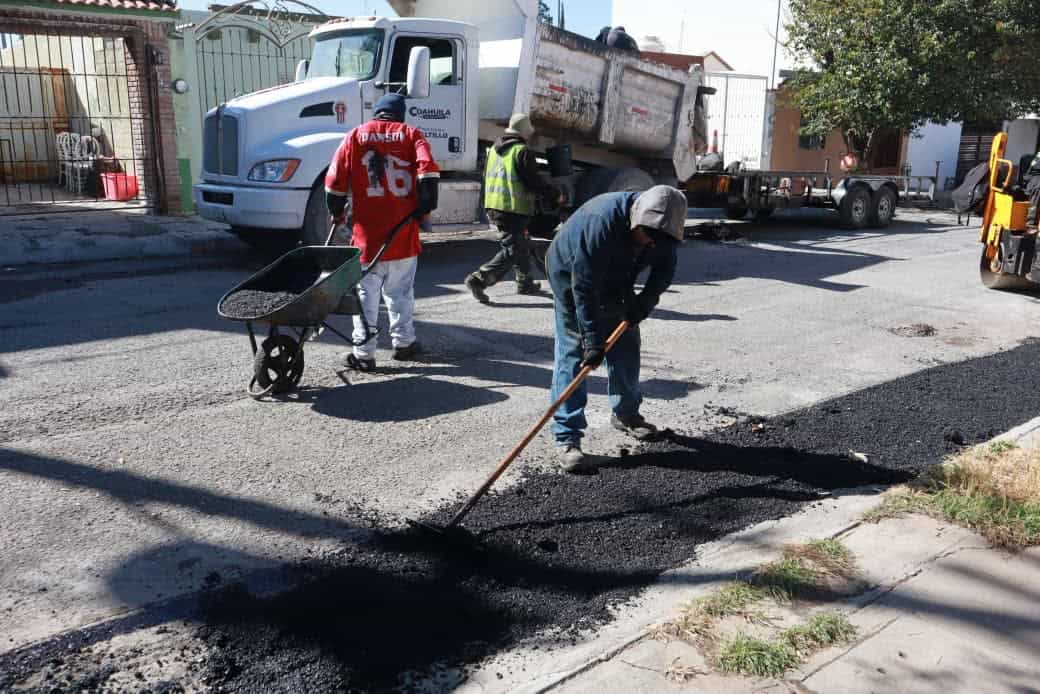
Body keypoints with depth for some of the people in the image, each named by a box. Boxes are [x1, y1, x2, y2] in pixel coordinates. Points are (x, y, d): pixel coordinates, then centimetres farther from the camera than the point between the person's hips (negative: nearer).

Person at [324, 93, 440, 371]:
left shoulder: (356, 135, 5)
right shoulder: (411, 134, 5)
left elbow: (335, 180, 0)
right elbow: (428, 170, -12)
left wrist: (337, 212, 14)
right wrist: (425, 207, -4)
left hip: (366, 232, -1)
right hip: (403, 232, 1)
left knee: (365, 293, 5)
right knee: (400, 291, 15)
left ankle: (364, 353, 5)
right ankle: (403, 342, 25)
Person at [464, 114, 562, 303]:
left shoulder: (494, 149, 14)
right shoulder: (521, 151, -12)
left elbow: (487, 176, 23)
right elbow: (534, 181, -13)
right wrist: (556, 195, -1)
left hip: (493, 207, 9)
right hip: (514, 209, -9)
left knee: (522, 244, 22)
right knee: (512, 250, -6)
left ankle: (525, 283, 30)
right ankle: (479, 279, -16)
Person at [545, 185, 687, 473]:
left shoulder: (661, 227, -20)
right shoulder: (602, 222, -40)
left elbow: (664, 269, -3)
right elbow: (583, 287, -39)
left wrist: (645, 301, -22)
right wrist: (593, 342, -38)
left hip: (615, 282, 6)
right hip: (571, 278, -6)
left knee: (626, 348, 10)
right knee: (572, 354, -12)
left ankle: (626, 414, 31)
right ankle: (567, 438, -13)